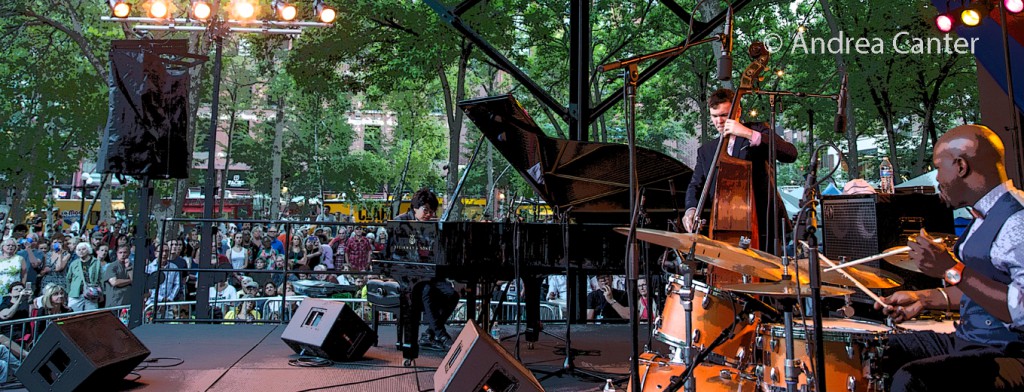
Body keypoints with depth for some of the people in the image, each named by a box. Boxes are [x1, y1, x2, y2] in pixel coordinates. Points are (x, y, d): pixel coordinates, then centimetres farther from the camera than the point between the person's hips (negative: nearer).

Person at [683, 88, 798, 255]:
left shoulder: (758, 130, 4)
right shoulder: (706, 150, 15)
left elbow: (791, 154, -12)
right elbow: (696, 185, 8)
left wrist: (749, 134, -21)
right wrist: (692, 208, -14)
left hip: (762, 224, -3)